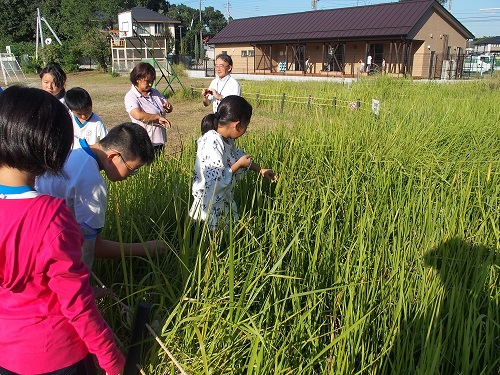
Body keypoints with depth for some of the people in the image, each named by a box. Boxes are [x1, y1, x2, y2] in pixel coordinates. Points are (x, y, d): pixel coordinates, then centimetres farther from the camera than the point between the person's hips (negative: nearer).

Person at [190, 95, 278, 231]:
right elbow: (216, 181, -31)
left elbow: (239, 156, 22)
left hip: (223, 202, 9)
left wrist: (261, 170, 19)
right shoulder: (212, 143, -28)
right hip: (210, 208, -9)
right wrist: (239, 164, -21)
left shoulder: (227, 139, 2)